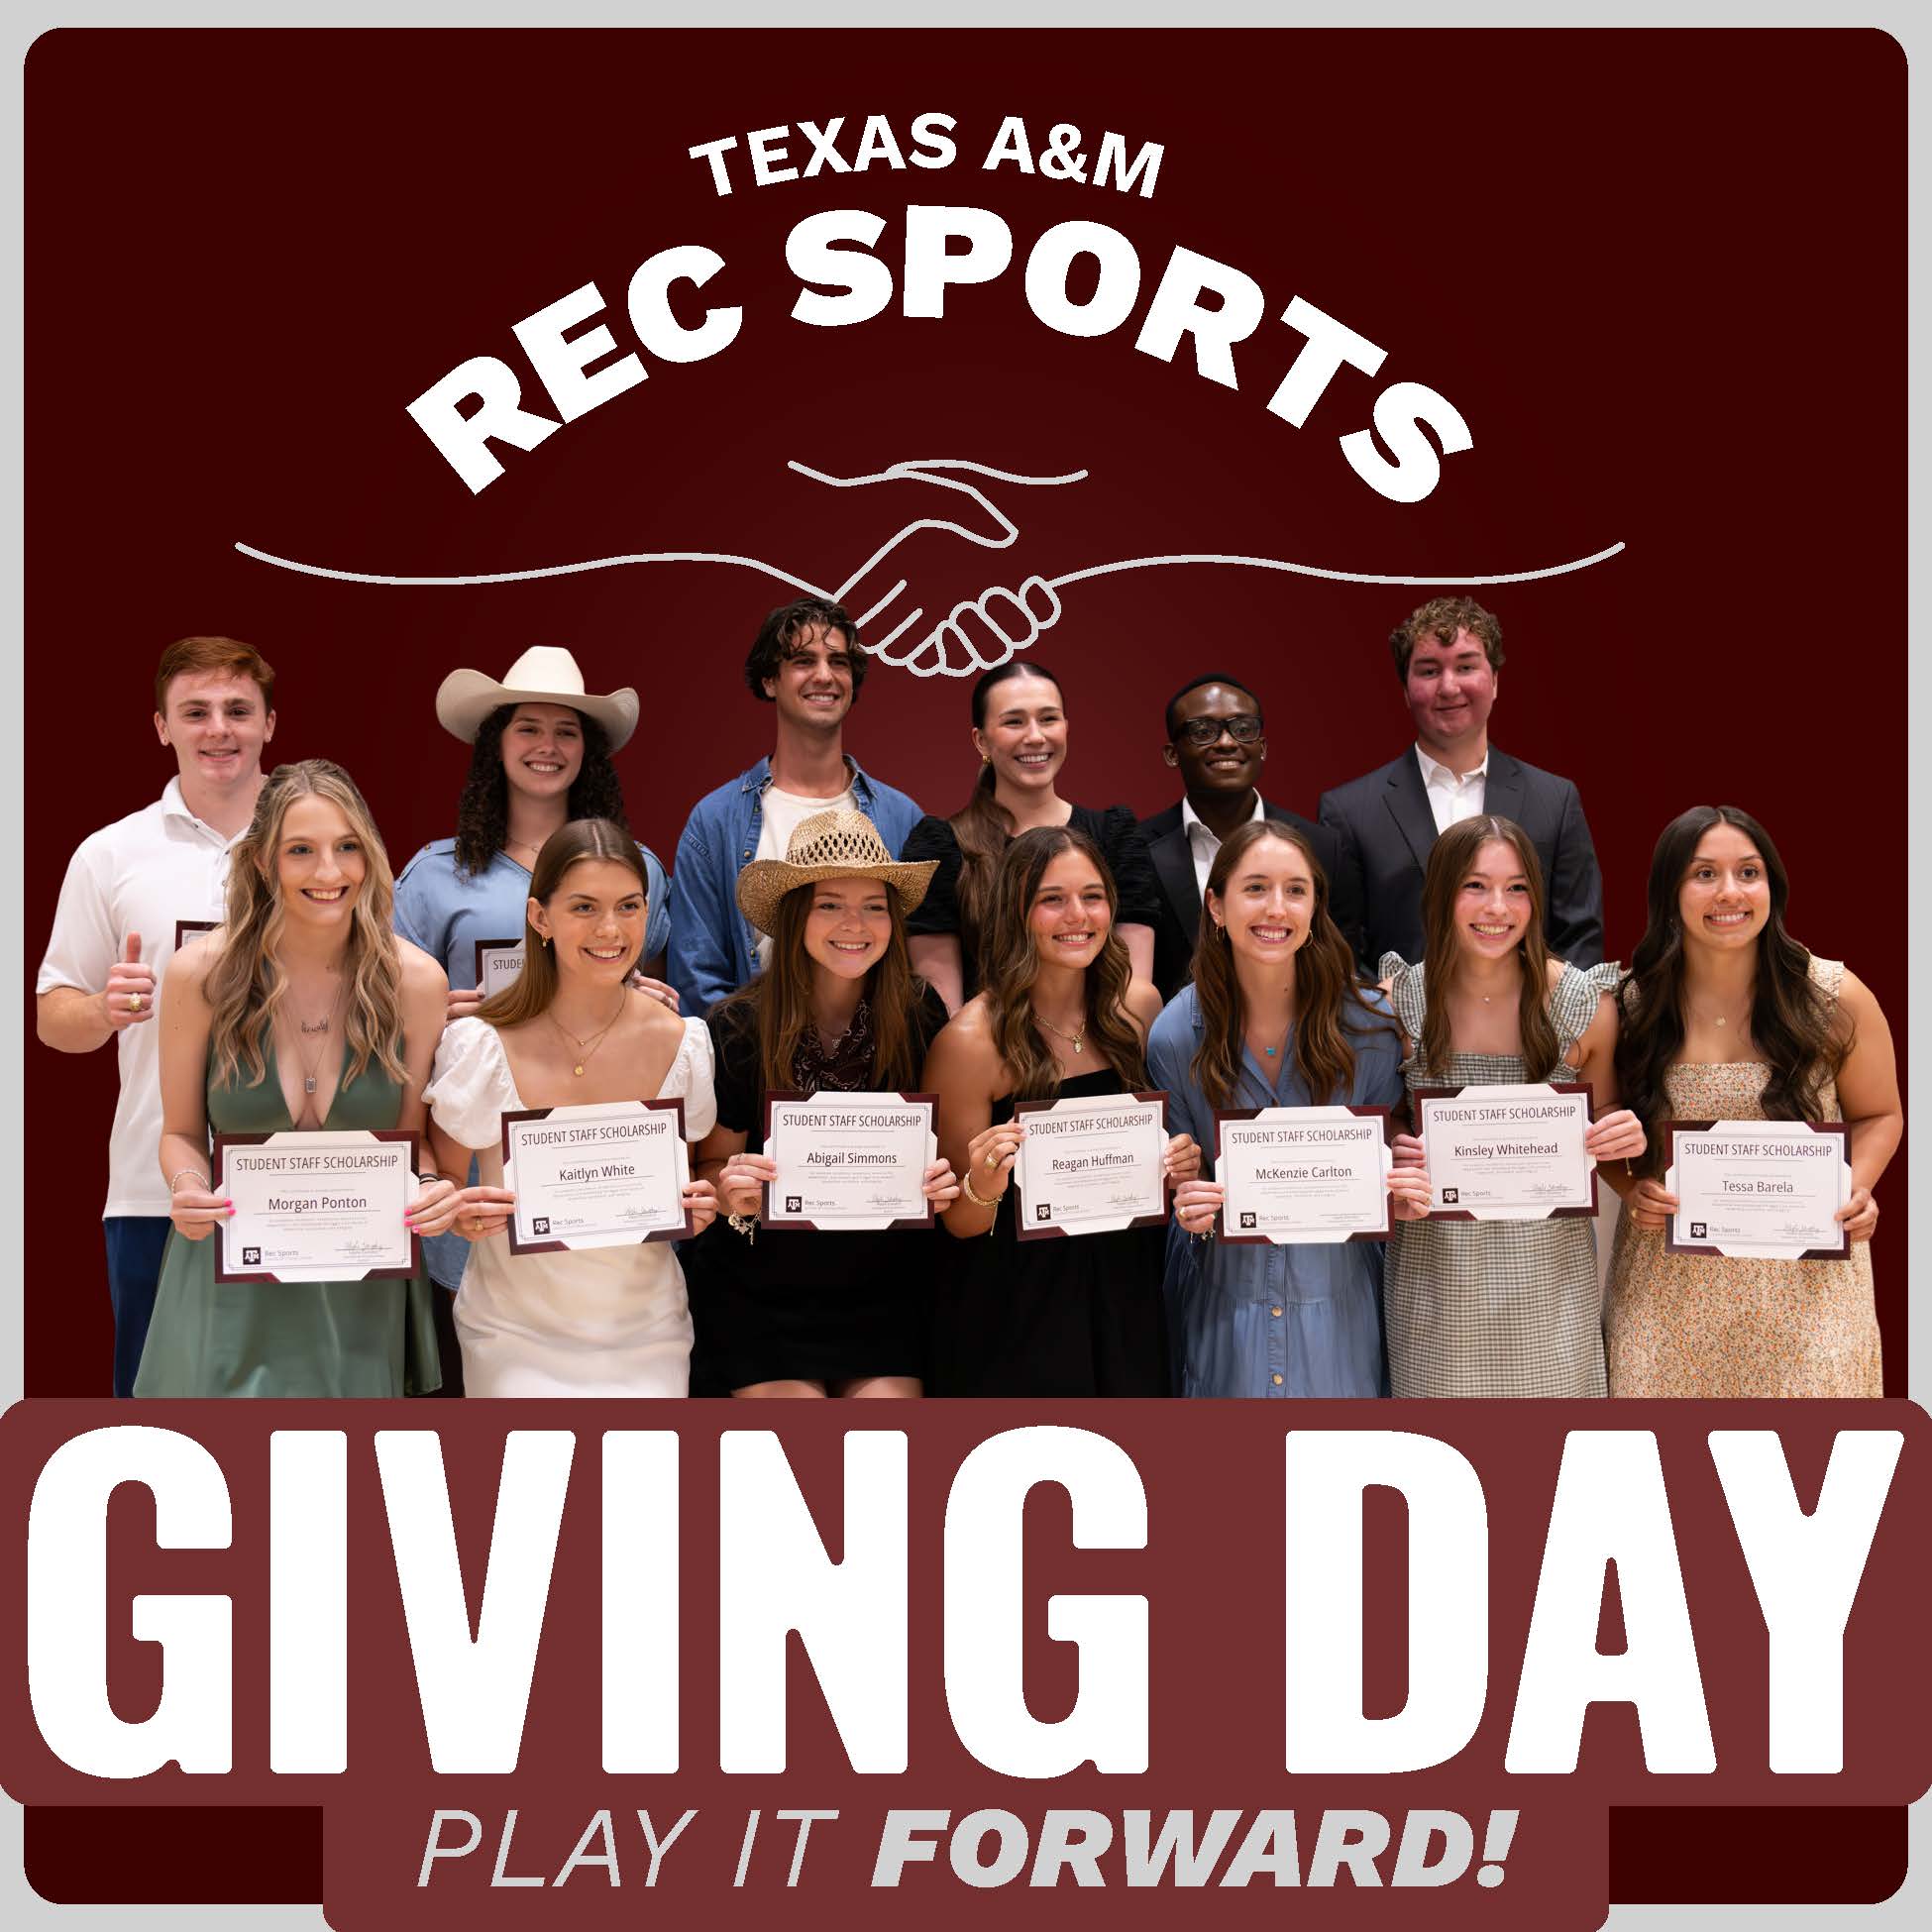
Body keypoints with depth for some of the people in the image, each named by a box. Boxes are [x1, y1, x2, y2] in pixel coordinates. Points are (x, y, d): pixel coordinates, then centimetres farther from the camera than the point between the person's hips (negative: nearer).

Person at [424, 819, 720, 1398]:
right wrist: (462, 1214, -18)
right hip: (515, 1329, -1)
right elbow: (439, 1182, 2)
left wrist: (699, 1208, -10)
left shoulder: (683, 1044, -4)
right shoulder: (478, 1045, -10)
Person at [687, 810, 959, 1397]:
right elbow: (712, 1166, 1)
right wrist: (733, 1192, -21)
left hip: (887, 1292, 1)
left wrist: (942, 1182, -13)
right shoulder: (737, 1029, -9)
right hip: (760, 1298, -1)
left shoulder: (921, 1017, -5)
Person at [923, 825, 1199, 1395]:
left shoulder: (1138, 1006, 0)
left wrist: (1180, 1162, -5)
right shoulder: (971, 1041, -15)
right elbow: (957, 1225, -8)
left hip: (1127, 1301, 5)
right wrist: (982, 1188, -28)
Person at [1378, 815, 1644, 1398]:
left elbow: (1605, 1120, 9)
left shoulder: (1587, 1005, -7)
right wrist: (1388, 1149, -15)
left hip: (1550, 1274, 0)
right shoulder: (1396, 1001, -6)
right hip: (1432, 1277, 0)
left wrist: (1626, 1135, -13)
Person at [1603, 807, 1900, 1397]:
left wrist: (1857, 1187, -10)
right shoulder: (1629, 1008, -3)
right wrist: (1631, 1188, -10)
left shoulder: (1836, 999, -5)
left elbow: (1877, 1115, 9)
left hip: (1807, 1276, 0)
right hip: (1669, 1283, 1)